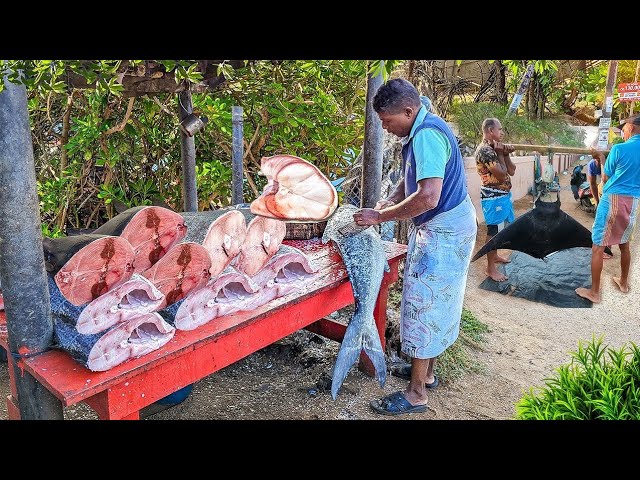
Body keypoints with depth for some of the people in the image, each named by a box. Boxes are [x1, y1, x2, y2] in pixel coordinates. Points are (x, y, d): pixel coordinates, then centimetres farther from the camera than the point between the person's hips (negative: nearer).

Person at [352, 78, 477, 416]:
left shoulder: (427, 135, -24)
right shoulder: (420, 132, 9)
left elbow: (427, 197, -33)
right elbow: (410, 180, 19)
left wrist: (381, 217, -24)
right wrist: (387, 204, 2)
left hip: (443, 232, -10)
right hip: (438, 228, 10)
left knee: (424, 304, -4)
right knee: (433, 304, 18)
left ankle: (416, 394, 8)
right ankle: (426, 371, 33)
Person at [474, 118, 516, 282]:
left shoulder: (495, 147, 11)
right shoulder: (484, 150, -20)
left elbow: (511, 171, 8)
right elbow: (502, 175, -23)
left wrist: (505, 154, -5)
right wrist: (500, 154, -13)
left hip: (503, 194, 10)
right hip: (493, 197, -10)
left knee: (499, 228, 22)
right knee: (494, 230, -3)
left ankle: (494, 255, 40)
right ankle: (490, 268, 6)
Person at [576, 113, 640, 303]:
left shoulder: (619, 149, -10)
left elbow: (605, 178, 0)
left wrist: (602, 160, 15)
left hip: (613, 199, -6)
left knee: (598, 247, -1)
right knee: (624, 244, 23)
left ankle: (594, 292, 2)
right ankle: (623, 282, 38)